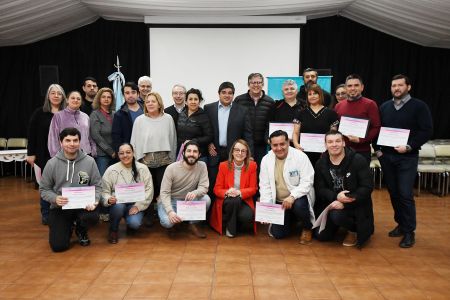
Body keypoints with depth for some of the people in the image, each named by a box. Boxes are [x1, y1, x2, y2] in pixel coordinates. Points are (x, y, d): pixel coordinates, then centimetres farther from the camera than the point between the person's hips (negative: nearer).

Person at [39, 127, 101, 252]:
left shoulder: (89, 161, -5)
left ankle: (81, 230, 7)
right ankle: (67, 228, 28)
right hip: (59, 208, 0)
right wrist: (55, 198, -18)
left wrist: (94, 201, -17)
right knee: (58, 246, -11)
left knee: (93, 216, -33)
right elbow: (44, 189, 3)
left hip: (83, 205, 0)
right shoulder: (52, 163, -4)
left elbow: (97, 185, 2)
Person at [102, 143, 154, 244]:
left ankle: (131, 224, 14)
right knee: (118, 205, -35)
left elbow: (148, 190, -3)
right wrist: (109, 199, -24)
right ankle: (113, 230, -4)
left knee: (134, 224, -27)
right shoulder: (111, 170, -4)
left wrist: (138, 206, -13)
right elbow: (104, 191, -1)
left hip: (136, 204, 0)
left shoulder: (143, 169, -3)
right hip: (118, 203, 0)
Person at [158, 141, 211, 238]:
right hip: (169, 201, -2)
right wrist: (170, 211, -36)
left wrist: (195, 193, -40)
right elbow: (164, 193, -19)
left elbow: (204, 187, -15)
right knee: (168, 222, -31)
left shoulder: (202, 166, -11)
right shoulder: (171, 168, -18)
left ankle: (193, 225, 0)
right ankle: (171, 224, 10)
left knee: (206, 199, -25)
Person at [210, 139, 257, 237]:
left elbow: (253, 189, -3)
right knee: (234, 200, -35)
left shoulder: (252, 166, -2)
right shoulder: (223, 165, -3)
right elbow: (217, 189, -2)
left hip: (244, 201, 1)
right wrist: (227, 192, -25)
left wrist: (239, 192, -23)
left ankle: (237, 224, 7)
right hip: (226, 202, 0)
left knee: (247, 217, -31)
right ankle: (230, 228, -9)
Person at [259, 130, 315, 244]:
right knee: (277, 234, -6)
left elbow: (307, 181, -17)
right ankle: (290, 219, 30)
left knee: (299, 206, -37)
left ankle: (307, 228, -1)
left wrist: (292, 196, -31)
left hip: (299, 197, -3)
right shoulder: (266, 160, -3)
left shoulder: (300, 156, -13)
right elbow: (265, 186, -3)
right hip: (279, 202, 3)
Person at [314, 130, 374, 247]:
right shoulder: (321, 163, 0)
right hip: (331, 203, 4)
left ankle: (354, 230, 0)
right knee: (321, 236, -3)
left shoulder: (358, 160, -12)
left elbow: (367, 187, -16)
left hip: (355, 205, -4)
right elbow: (319, 189, -3)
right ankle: (336, 225, 29)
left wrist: (345, 203, -26)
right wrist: (336, 197, -25)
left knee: (336, 215, -34)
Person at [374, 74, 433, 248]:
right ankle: (401, 224, 24)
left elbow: (427, 131, -6)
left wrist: (409, 147, -16)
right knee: (393, 193, 9)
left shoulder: (419, 106, -1)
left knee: (405, 194, -6)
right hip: (386, 156, 4)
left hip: (407, 157, -4)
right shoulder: (384, 107, 11)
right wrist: (378, 149, 3)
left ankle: (409, 232, 5)